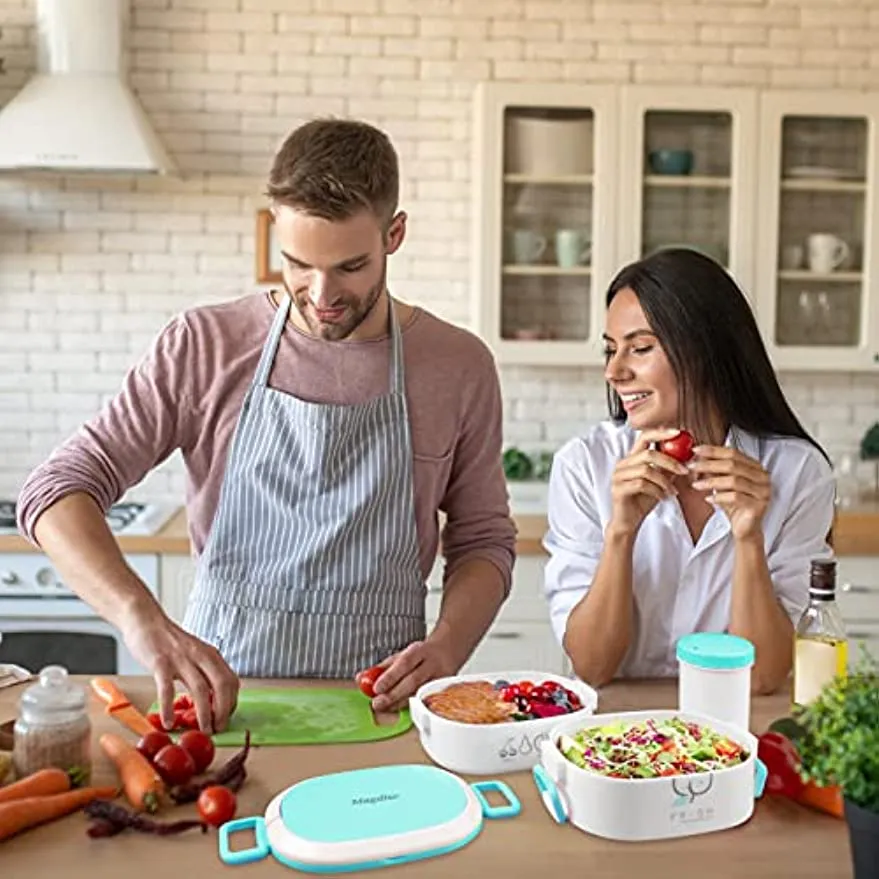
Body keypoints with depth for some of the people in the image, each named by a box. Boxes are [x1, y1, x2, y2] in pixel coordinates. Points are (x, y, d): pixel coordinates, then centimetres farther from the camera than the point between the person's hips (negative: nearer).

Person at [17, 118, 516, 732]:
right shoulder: (204, 345, -1)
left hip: (377, 711, 1)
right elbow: (60, 488, -5)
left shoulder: (459, 365, 2)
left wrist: (447, 647, -10)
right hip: (217, 695, 0)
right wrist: (144, 619, -23)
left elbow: (484, 540, 10)